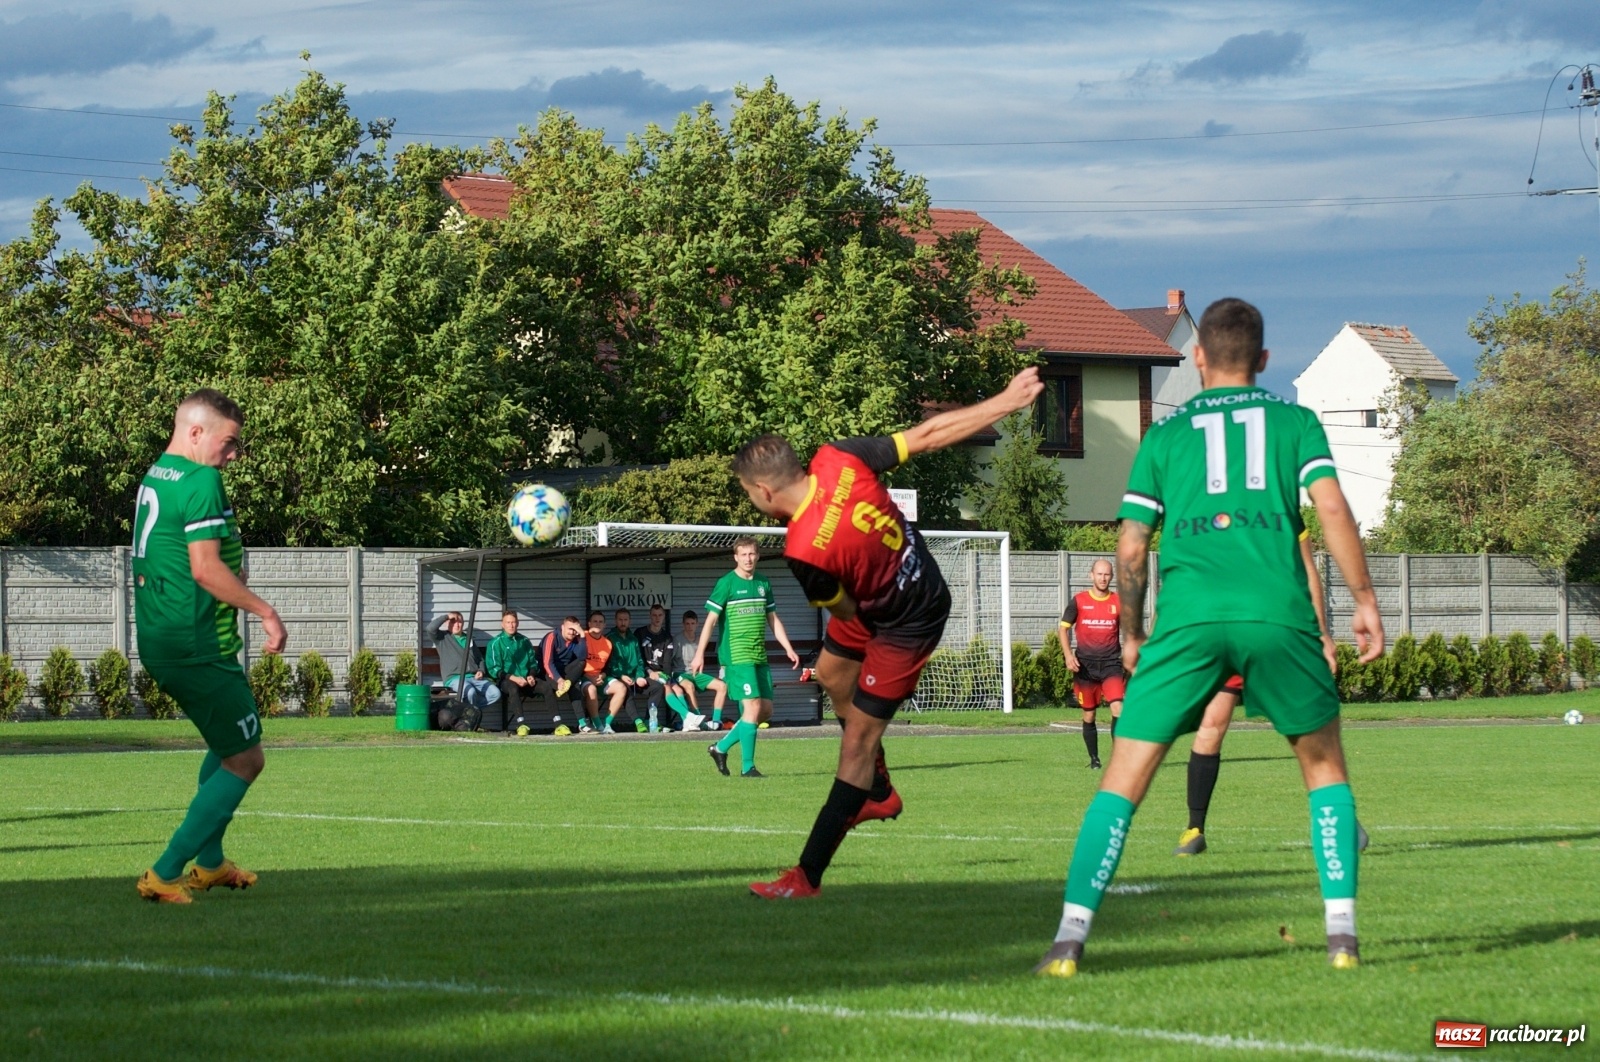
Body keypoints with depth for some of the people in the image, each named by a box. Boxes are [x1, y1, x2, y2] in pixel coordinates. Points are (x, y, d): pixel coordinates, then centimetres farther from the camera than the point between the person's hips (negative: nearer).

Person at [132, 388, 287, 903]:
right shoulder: (201, 482, -15)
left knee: (229, 742, 27)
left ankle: (208, 863, 29)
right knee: (245, 759, -2)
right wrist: (266, 611, -17)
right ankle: (165, 875, -5)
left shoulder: (153, 478, 14)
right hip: (197, 645, -10)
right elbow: (205, 568, -22)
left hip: (158, 642, 10)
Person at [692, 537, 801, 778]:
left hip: (759, 657, 7)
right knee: (753, 705, -15)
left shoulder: (764, 584, 12)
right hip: (736, 656, -7)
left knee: (766, 709, 5)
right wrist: (699, 653, -13)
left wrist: (788, 649, 15)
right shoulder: (726, 584, -5)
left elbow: (773, 619, 20)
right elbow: (711, 619, -7)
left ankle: (721, 747, 20)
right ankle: (747, 767, -9)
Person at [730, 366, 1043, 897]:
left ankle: (808, 876, -4)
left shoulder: (803, 551, -36)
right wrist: (1005, 401, -6)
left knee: (858, 738, -6)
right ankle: (878, 793, 47)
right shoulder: (838, 459, -20)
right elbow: (931, 433, -15)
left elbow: (845, 610, -18)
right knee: (831, 673, 29)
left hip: (905, 626, -9)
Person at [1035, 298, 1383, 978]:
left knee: (1124, 778, 4)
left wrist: (1132, 634, 26)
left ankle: (1070, 936, -7)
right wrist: (1365, 602, 8)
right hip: (1278, 614, 0)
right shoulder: (1295, 421, 17)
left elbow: (1131, 547, 15)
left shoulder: (1166, 434, 19)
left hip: (1189, 617, 0)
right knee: (1323, 763, 18)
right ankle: (1341, 931, 8)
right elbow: (1332, 510, 3)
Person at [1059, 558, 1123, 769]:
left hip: (1111, 664, 0)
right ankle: (1094, 759, 20)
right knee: (1089, 716, 6)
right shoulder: (1078, 601, 1)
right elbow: (1064, 628, 6)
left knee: (1118, 709, -18)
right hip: (1085, 665, 0)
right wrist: (1068, 654, -9)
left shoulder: (1119, 602, 3)